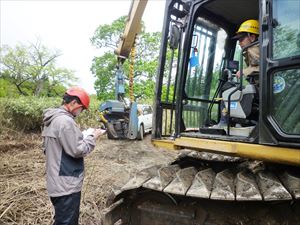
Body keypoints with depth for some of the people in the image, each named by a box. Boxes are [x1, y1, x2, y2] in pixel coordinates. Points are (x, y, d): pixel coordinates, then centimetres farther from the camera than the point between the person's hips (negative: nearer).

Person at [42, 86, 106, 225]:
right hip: (66, 186, -10)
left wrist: (82, 137, 11)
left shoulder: (51, 119, 9)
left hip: (57, 183, 10)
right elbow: (78, 151, -22)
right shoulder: (65, 120, -22)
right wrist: (93, 137, -8)